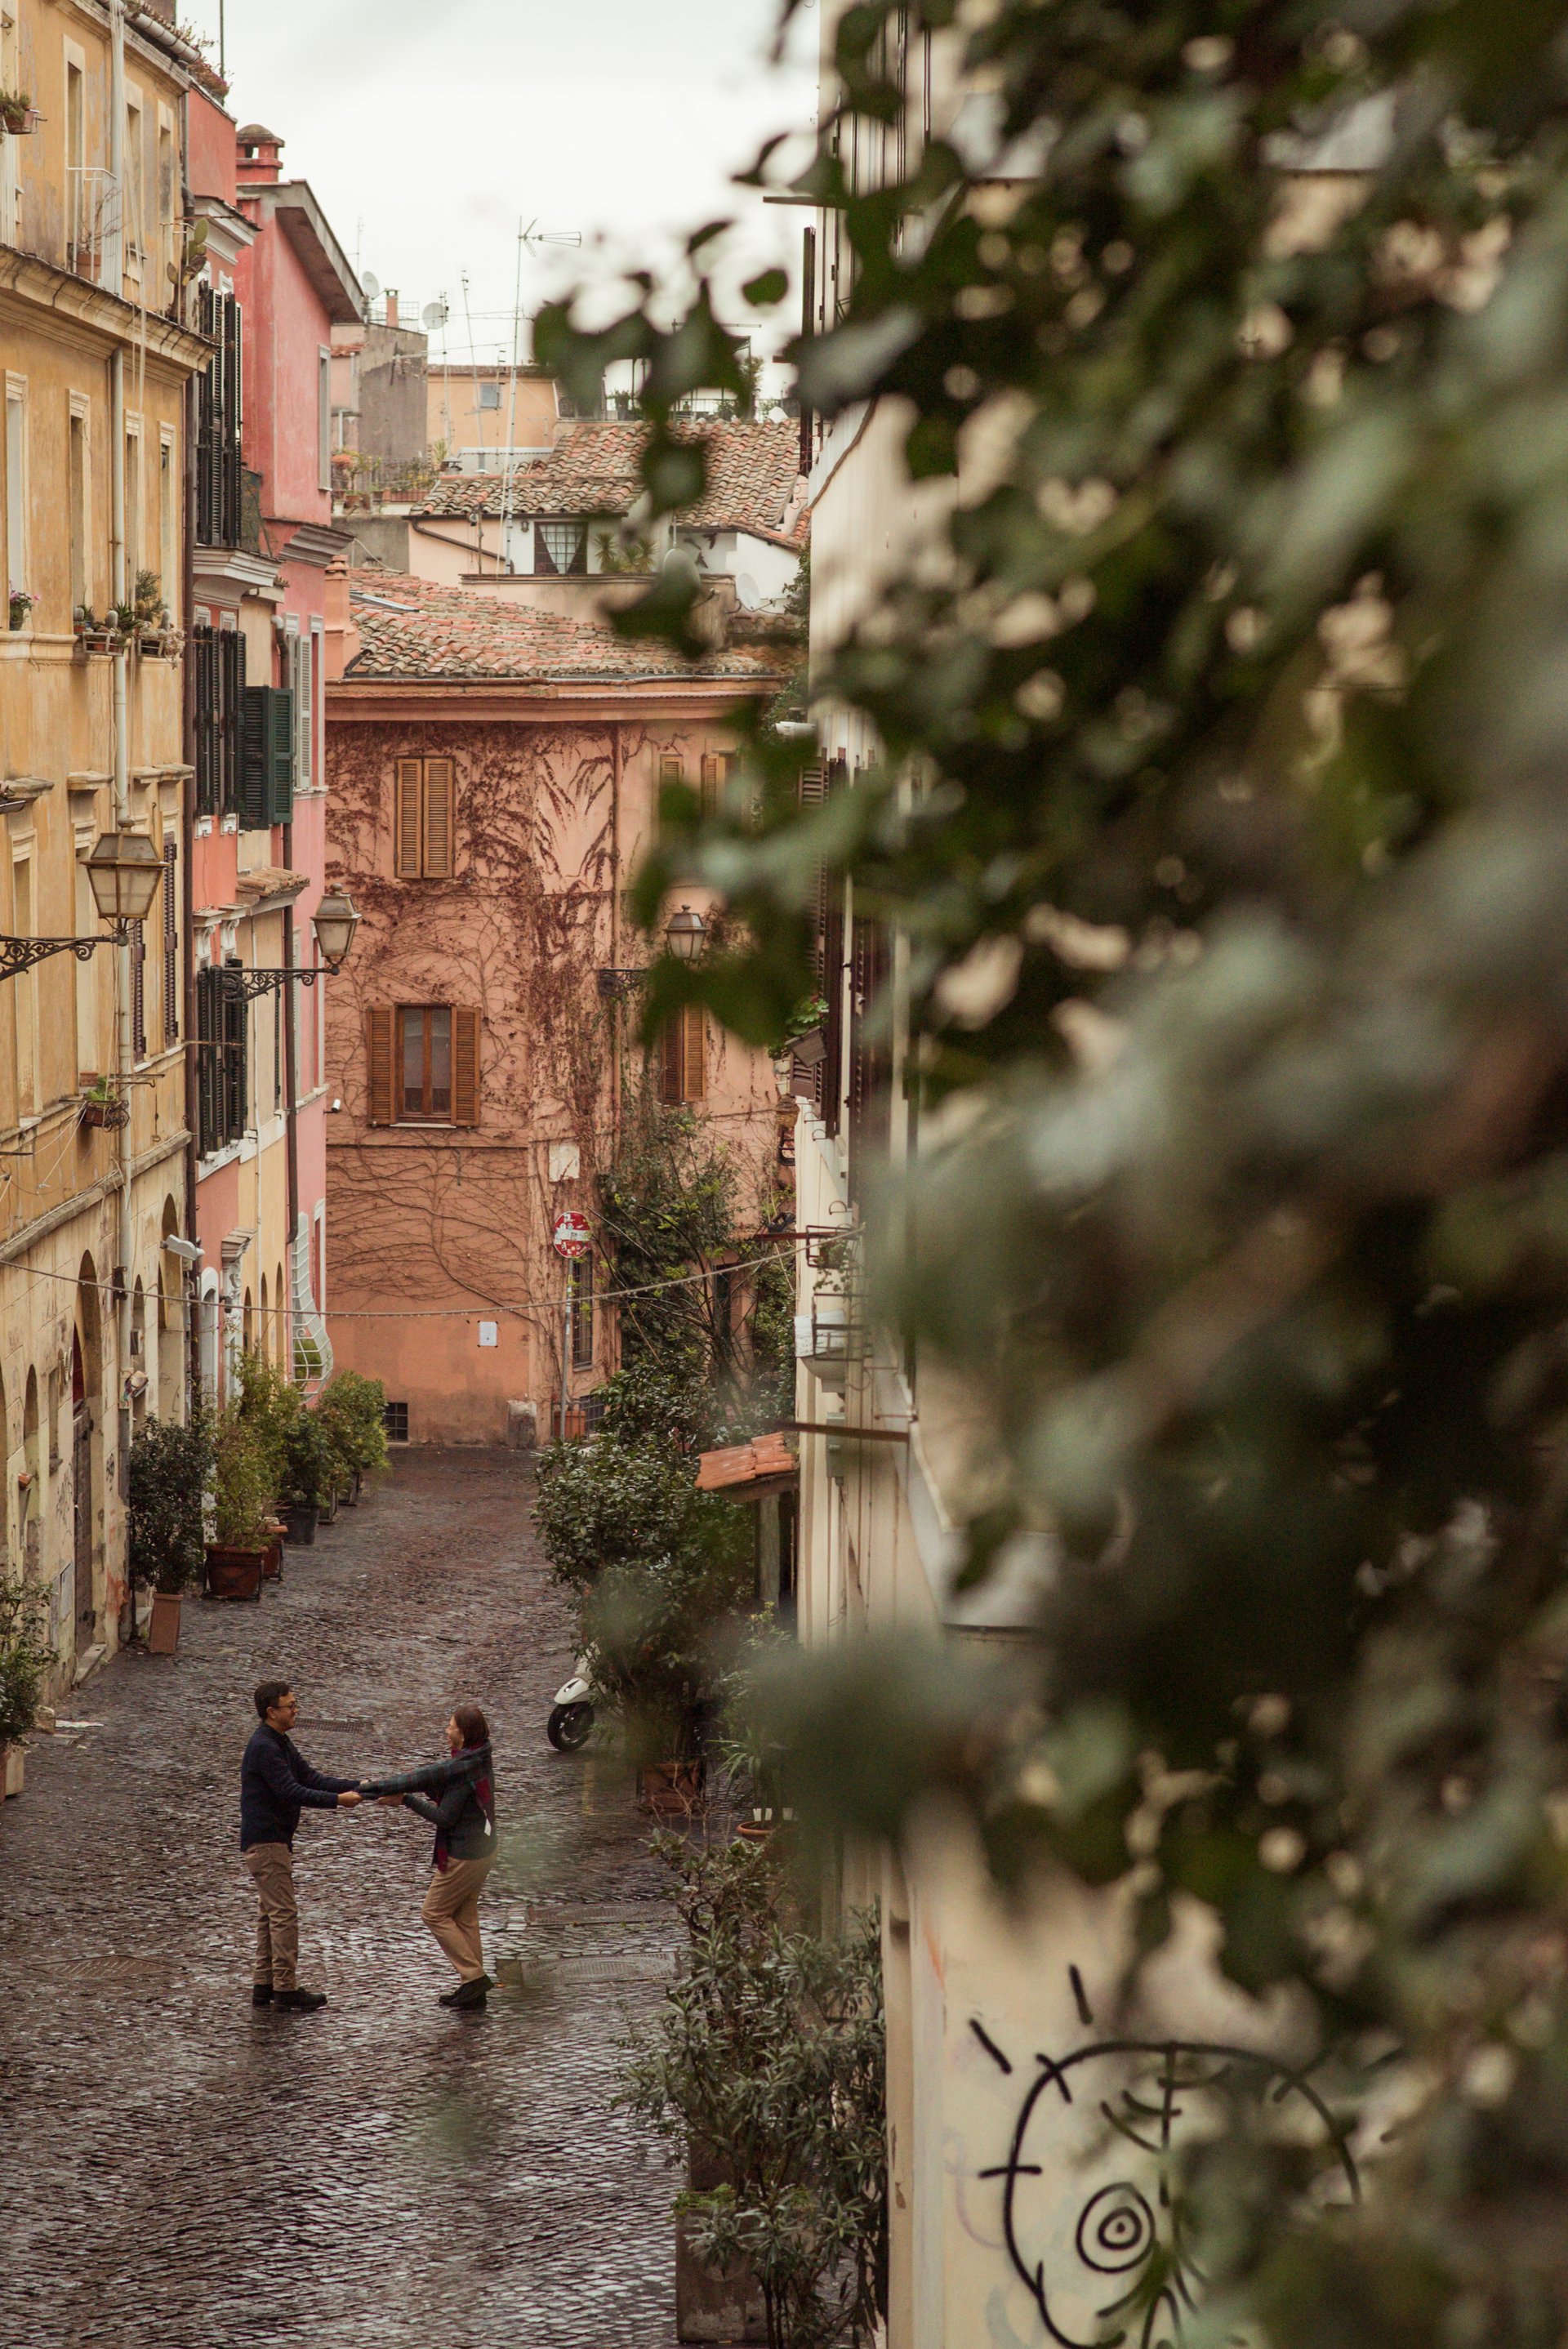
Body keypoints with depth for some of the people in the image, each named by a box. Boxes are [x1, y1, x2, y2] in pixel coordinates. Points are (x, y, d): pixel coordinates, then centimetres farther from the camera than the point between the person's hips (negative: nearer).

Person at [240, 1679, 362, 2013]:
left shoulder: (281, 1742, 14)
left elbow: (309, 1777, 12)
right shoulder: (263, 1747, -19)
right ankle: (286, 1989, -7)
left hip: (275, 1840, 11)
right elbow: (291, 1792, -24)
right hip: (265, 1841, -11)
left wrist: (353, 1786, 1)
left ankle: (264, 1986, 17)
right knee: (283, 1914, -9)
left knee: (271, 1913, 13)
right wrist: (337, 1800, -24)